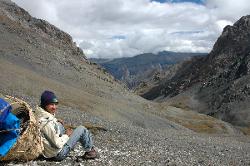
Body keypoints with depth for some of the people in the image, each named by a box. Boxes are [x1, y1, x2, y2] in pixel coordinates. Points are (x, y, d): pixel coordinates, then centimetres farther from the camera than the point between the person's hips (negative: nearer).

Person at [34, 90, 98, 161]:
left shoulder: (38, 115, -6)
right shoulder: (47, 123, -33)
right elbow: (58, 144, -27)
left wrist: (56, 121, 4)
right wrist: (67, 135, -9)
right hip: (59, 154, -9)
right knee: (82, 129, -3)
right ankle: (90, 151, 19)